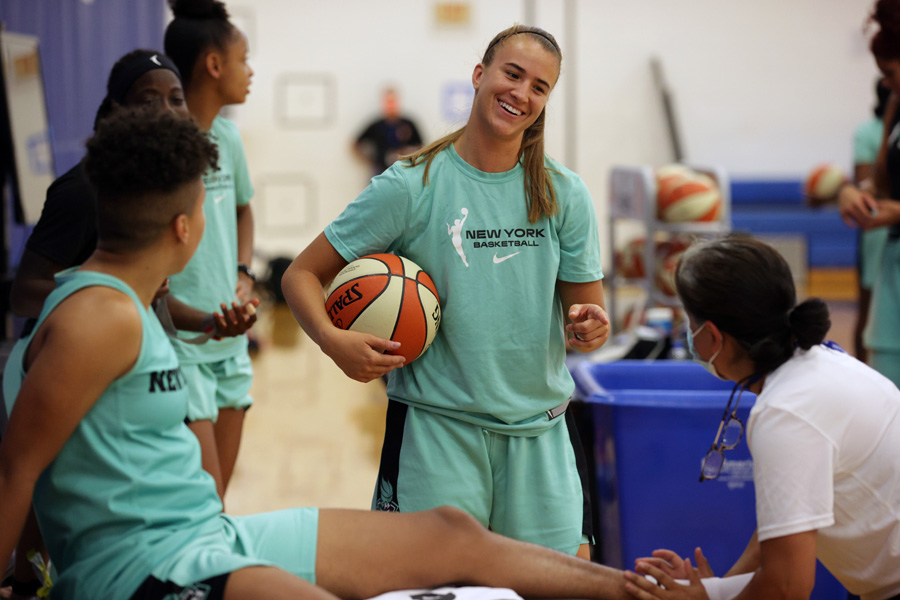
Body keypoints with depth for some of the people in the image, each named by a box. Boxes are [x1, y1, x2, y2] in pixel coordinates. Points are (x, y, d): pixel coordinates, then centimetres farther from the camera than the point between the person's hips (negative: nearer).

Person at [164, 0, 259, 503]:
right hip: (177, 345, -8)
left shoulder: (227, 134, 9)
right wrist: (189, 319, -21)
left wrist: (244, 275, 10)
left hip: (230, 342, 8)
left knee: (217, 497, 15)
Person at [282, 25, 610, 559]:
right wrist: (332, 339, -20)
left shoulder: (565, 194, 4)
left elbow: (588, 308, 8)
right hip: (435, 427, -3)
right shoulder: (409, 186, -5)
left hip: (541, 431, 3)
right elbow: (302, 274, -1)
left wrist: (592, 325, -17)